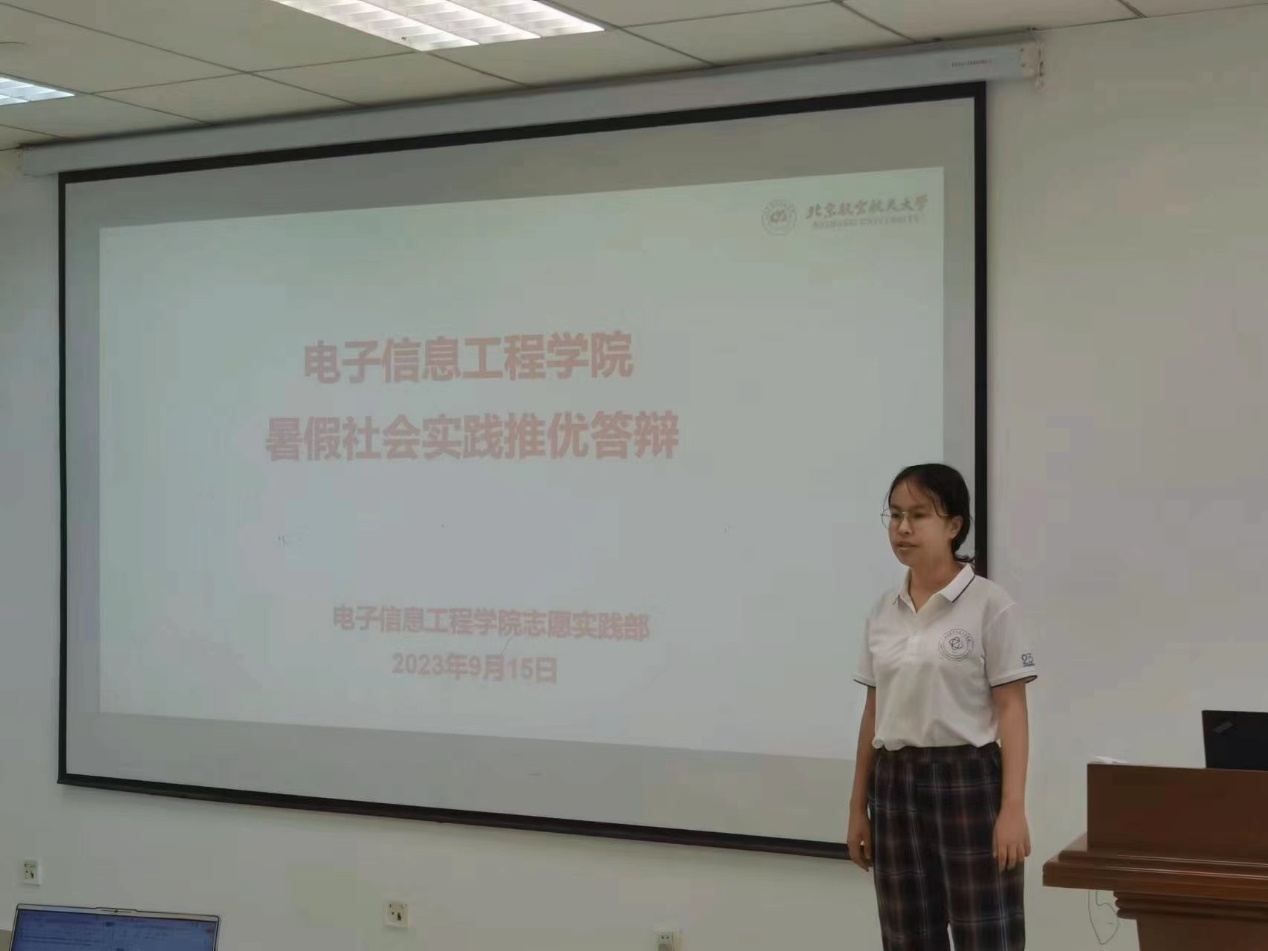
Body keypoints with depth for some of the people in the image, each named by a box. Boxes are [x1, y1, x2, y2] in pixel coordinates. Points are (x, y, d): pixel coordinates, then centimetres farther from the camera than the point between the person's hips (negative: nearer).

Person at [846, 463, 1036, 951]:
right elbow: (874, 711, 12)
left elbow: (1012, 711, -10)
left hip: (967, 778, -6)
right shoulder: (883, 612, 9)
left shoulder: (989, 604, -8)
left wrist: (1013, 808, -16)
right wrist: (858, 806, 12)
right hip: (896, 783, 6)